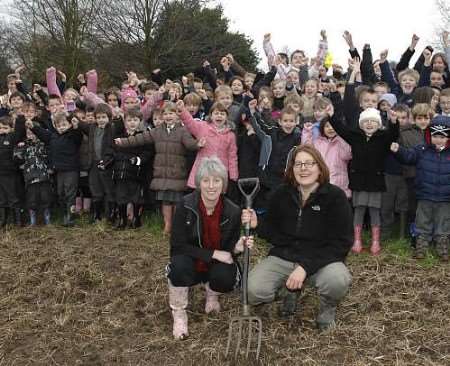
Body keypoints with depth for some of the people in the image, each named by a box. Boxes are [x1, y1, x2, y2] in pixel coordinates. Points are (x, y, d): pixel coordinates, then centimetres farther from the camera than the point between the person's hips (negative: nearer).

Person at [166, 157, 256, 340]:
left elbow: (229, 249, -2)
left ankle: (212, 293, 10)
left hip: (217, 266, 2)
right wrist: (212, 253, -25)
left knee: (226, 279, -30)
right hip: (191, 264, -2)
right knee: (179, 264, -35)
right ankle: (179, 314, -10)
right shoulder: (185, 206, -20)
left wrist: (238, 247, -27)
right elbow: (178, 245, -20)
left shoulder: (233, 211, -13)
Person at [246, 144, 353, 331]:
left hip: (322, 260, -3)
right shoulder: (282, 193, 3)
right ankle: (291, 288, 14)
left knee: (337, 281, -36)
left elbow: (342, 242, -13)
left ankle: (328, 307, 3)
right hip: (283, 258, 3)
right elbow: (269, 229, 14)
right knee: (254, 291, -21)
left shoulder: (335, 196, -9)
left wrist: (306, 267, -22)